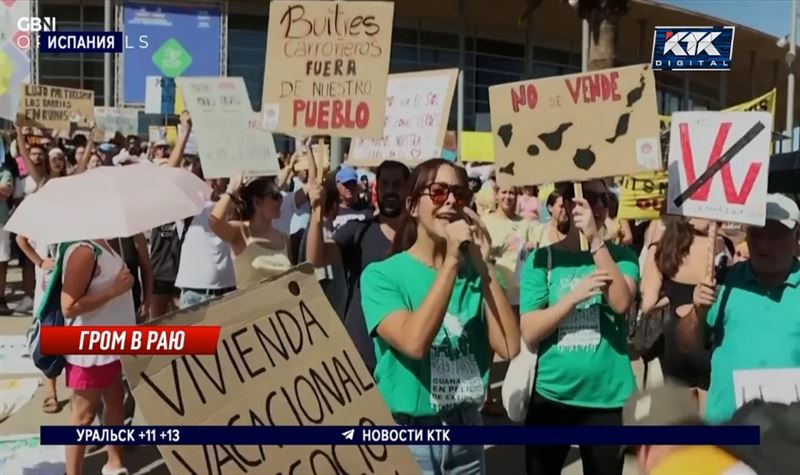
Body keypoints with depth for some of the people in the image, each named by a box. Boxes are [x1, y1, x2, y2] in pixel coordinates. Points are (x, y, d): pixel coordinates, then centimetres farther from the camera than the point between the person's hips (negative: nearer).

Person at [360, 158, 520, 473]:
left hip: (466, 426, 4)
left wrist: (485, 266, -14)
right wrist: (452, 260, -23)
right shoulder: (382, 274, -10)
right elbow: (414, 343, -26)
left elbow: (509, 347, -10)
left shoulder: (473, 273, 2)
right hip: (408, 434, -4)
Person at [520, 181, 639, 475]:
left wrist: (595, 240, -24)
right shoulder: (541, 259, -2)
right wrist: (575, 295, -21)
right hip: (551, 395, 0)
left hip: (606, 397, 1)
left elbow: (621, 303, -19)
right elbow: (529, 333, -8)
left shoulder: (620, 256, 1)